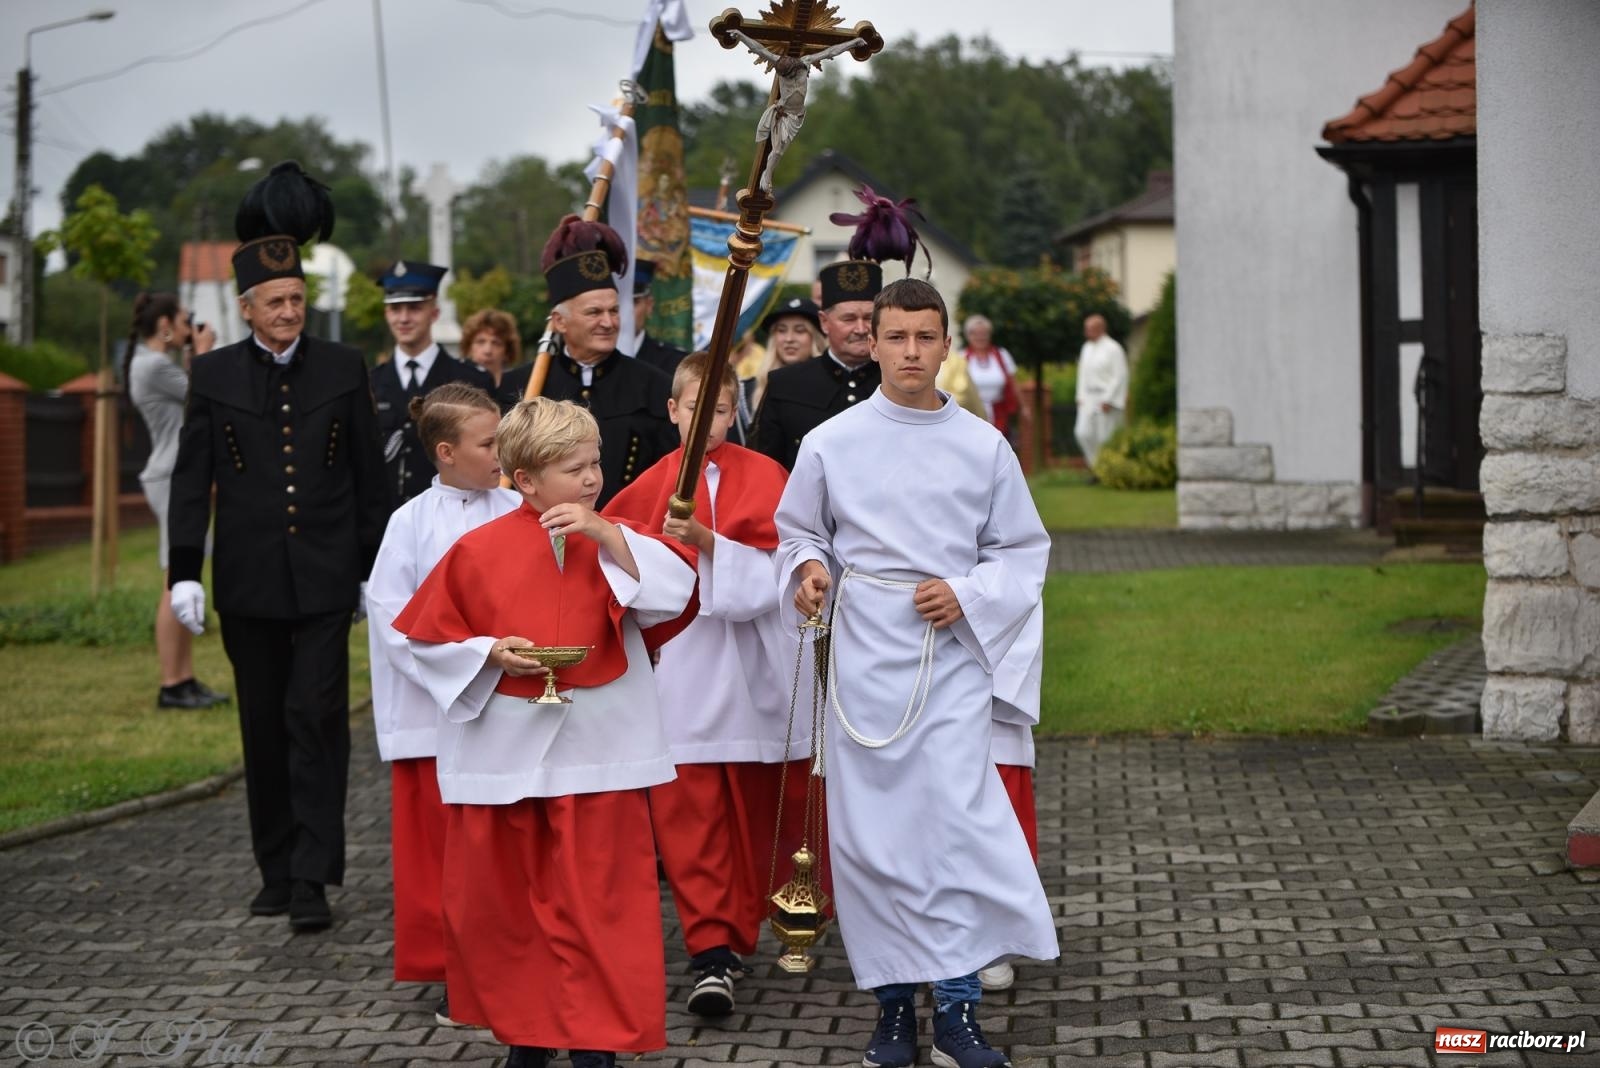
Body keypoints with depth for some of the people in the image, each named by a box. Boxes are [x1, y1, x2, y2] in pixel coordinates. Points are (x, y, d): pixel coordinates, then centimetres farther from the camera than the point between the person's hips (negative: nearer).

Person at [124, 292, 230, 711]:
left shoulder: (154, 363, 17)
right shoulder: (154, 365, -15)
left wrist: (197, 354, 15)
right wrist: (203, 353, 2)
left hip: (184, 479, 11)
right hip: (174, 480, -11)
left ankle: (185, 680, 14)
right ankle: (170, 685, -7)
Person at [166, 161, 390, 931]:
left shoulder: (342, 369, 4)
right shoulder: (214, 376, 4)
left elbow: (369, 476, 7)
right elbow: (191, 480, 3)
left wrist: (373, 569, 6)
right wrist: (184, 572, -4)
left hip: (324, 577, -1)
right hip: (248, 580, 1)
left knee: (317, 717, -9)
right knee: (265, 729, 9)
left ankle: (313, 879, -8)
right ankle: (277, 873, 19)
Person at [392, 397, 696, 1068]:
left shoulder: (614, 540, 1)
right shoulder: (479, 550, -3)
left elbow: (674, 594, -14)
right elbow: (427, 638, 4)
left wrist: (605, 535, -20)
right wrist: (491, 654, -12)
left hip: (596, 752, 0)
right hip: (500, 752, 1)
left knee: (596, 906, -1)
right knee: (500, 901, 9)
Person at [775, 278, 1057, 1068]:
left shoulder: (985, 447, 3)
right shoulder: (831, 443, 2)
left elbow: (1023, 552, 9)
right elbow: (797, 532, 14)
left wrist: (968, 595, -8)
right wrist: (807, 568, -8)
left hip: (952, 658, -1)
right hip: (864, 660, 1)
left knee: (957, 822, -10)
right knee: (868, 832, 3)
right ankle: (894, 1000, 17)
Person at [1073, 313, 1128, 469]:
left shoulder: (1113, 349, -9)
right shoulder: (1087, 348, 13)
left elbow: (1120, 376, -13)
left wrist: (1108, 400, -16)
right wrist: (1081, 396, 10)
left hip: (1107, 399, -7)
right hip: (1089, 398, 7)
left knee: (1106, 437, -3)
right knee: (1083, 433, -5)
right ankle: (1097, 467, 8)